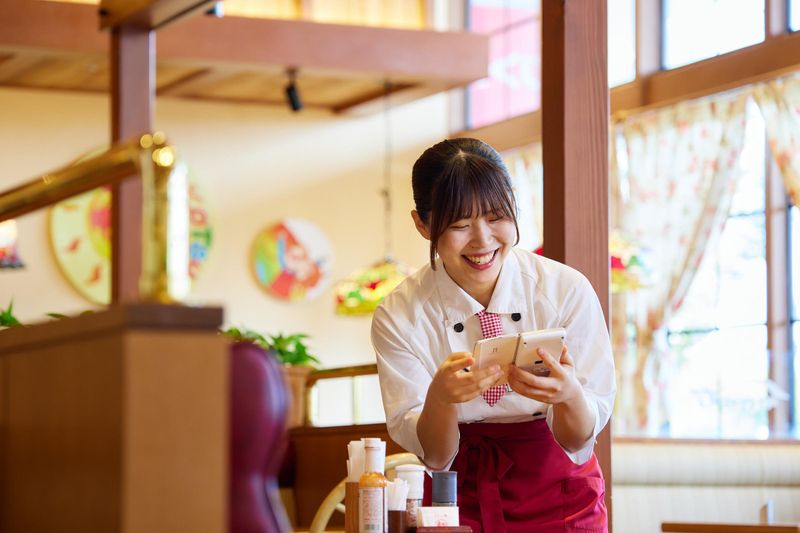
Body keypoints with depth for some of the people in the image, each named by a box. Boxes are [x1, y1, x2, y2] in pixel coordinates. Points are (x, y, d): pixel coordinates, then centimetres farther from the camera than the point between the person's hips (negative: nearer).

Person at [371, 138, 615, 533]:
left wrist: (568, 394, -28)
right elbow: (433, 456, -9)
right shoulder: (398, 317, -8)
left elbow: (577, 442, -7)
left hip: (559, 496, 0)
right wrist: (440, 397, -28)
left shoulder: (568, 290, -10)